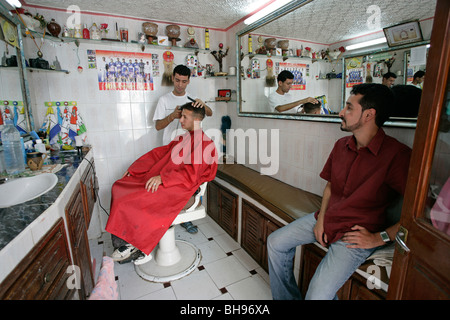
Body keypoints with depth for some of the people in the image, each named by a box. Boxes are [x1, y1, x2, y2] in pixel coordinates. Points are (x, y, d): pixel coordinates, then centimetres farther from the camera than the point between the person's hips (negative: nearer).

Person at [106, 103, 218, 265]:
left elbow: (191, 173, -20)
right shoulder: (182, 139, 17)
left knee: (132, 200, -20)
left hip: (178, 188, -9)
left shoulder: (205, 143, -11)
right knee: (119, 186, 2)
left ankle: (132, 244, 6)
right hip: (159, 180, 10)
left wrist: (162, 178, -25)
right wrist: (134, 168, 13)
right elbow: (159, 153, 17)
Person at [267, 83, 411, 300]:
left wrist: (380, 238, -17)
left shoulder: (397, 155, -20)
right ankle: (287, 297, 24)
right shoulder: (341, 145, 3)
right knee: (275, 242, 4)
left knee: (317, 294, -18)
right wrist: (320, 218, 0)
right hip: (326, 219, 7)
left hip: (356, 234, -6)